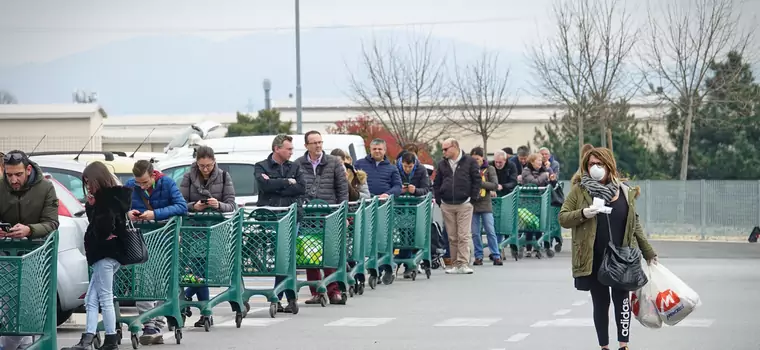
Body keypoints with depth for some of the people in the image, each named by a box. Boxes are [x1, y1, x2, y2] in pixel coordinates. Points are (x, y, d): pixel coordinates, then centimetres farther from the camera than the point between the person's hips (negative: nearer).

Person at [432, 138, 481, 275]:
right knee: (452, 237, 5)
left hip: (464, 204, -4)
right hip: (447, 206, 4)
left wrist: (473, 198, -4)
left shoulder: (469, 162, 1)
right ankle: (456, 265, 9)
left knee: (464, 236, -8)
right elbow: (436, 183, 17)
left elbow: (477, 180, 1)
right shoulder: (442, 164, 12)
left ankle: (463, 264, -11)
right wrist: (438, 200, 7)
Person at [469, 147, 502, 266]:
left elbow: (495, 185, -7)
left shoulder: (489, 169, 3)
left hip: (485, 204, -2)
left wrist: (479, 182, -16)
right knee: (475, 233, 4)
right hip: (472, 204, 2)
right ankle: (478, 256, 12)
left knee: (491, 231, -3)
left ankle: (496, 256, 2)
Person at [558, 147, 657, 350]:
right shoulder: (579, 190, 0)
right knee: (600, 303, 6)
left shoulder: (624, 191, 6)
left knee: (621, 300, -3)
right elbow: (563, 218, 0)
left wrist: (648, 253, 12)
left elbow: (634, 224, 13)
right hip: (594, 260, -1)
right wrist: (583, 214, -20)